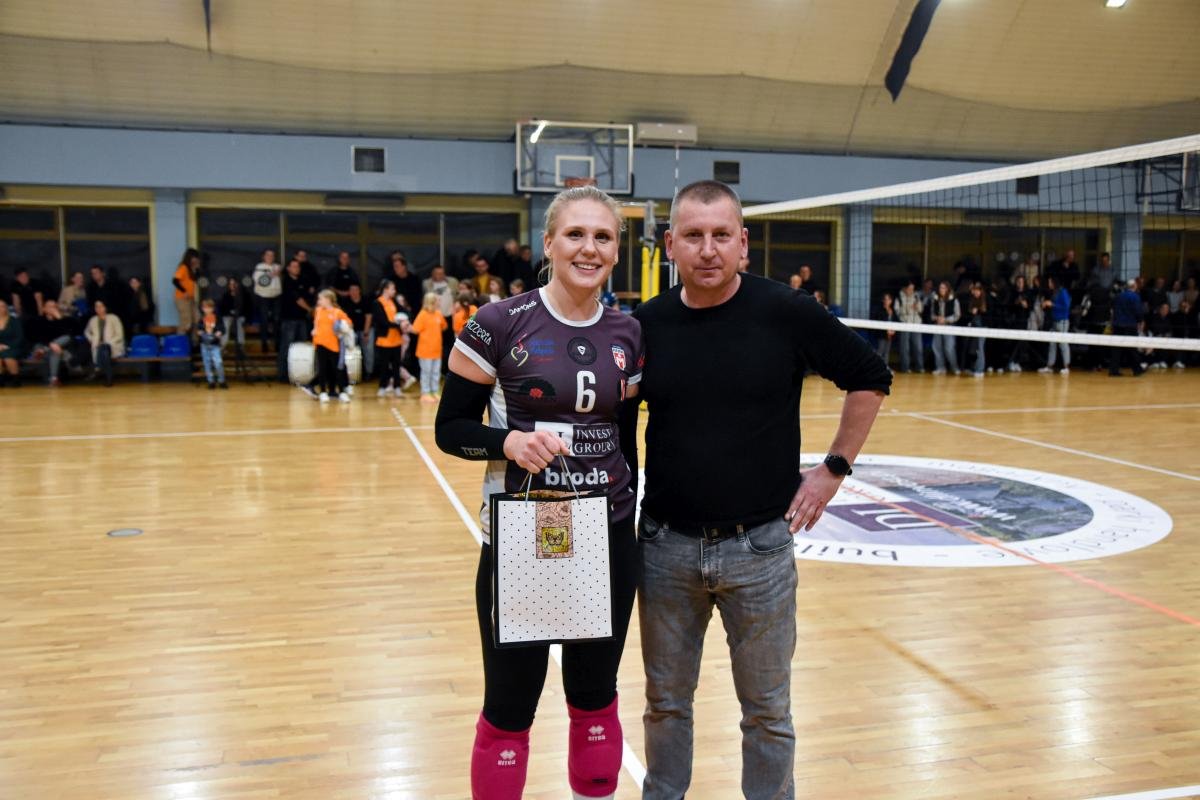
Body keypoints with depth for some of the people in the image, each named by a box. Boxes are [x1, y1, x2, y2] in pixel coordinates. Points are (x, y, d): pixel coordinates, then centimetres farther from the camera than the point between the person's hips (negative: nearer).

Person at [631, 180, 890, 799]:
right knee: (665, 703, 17)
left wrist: (835, 468, -1)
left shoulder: (786, 312, -9)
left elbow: (870, 378, 2)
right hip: (666, 545, 2)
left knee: (767, 711, 14)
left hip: (758, 545, -2)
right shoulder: (646, 323, -2)